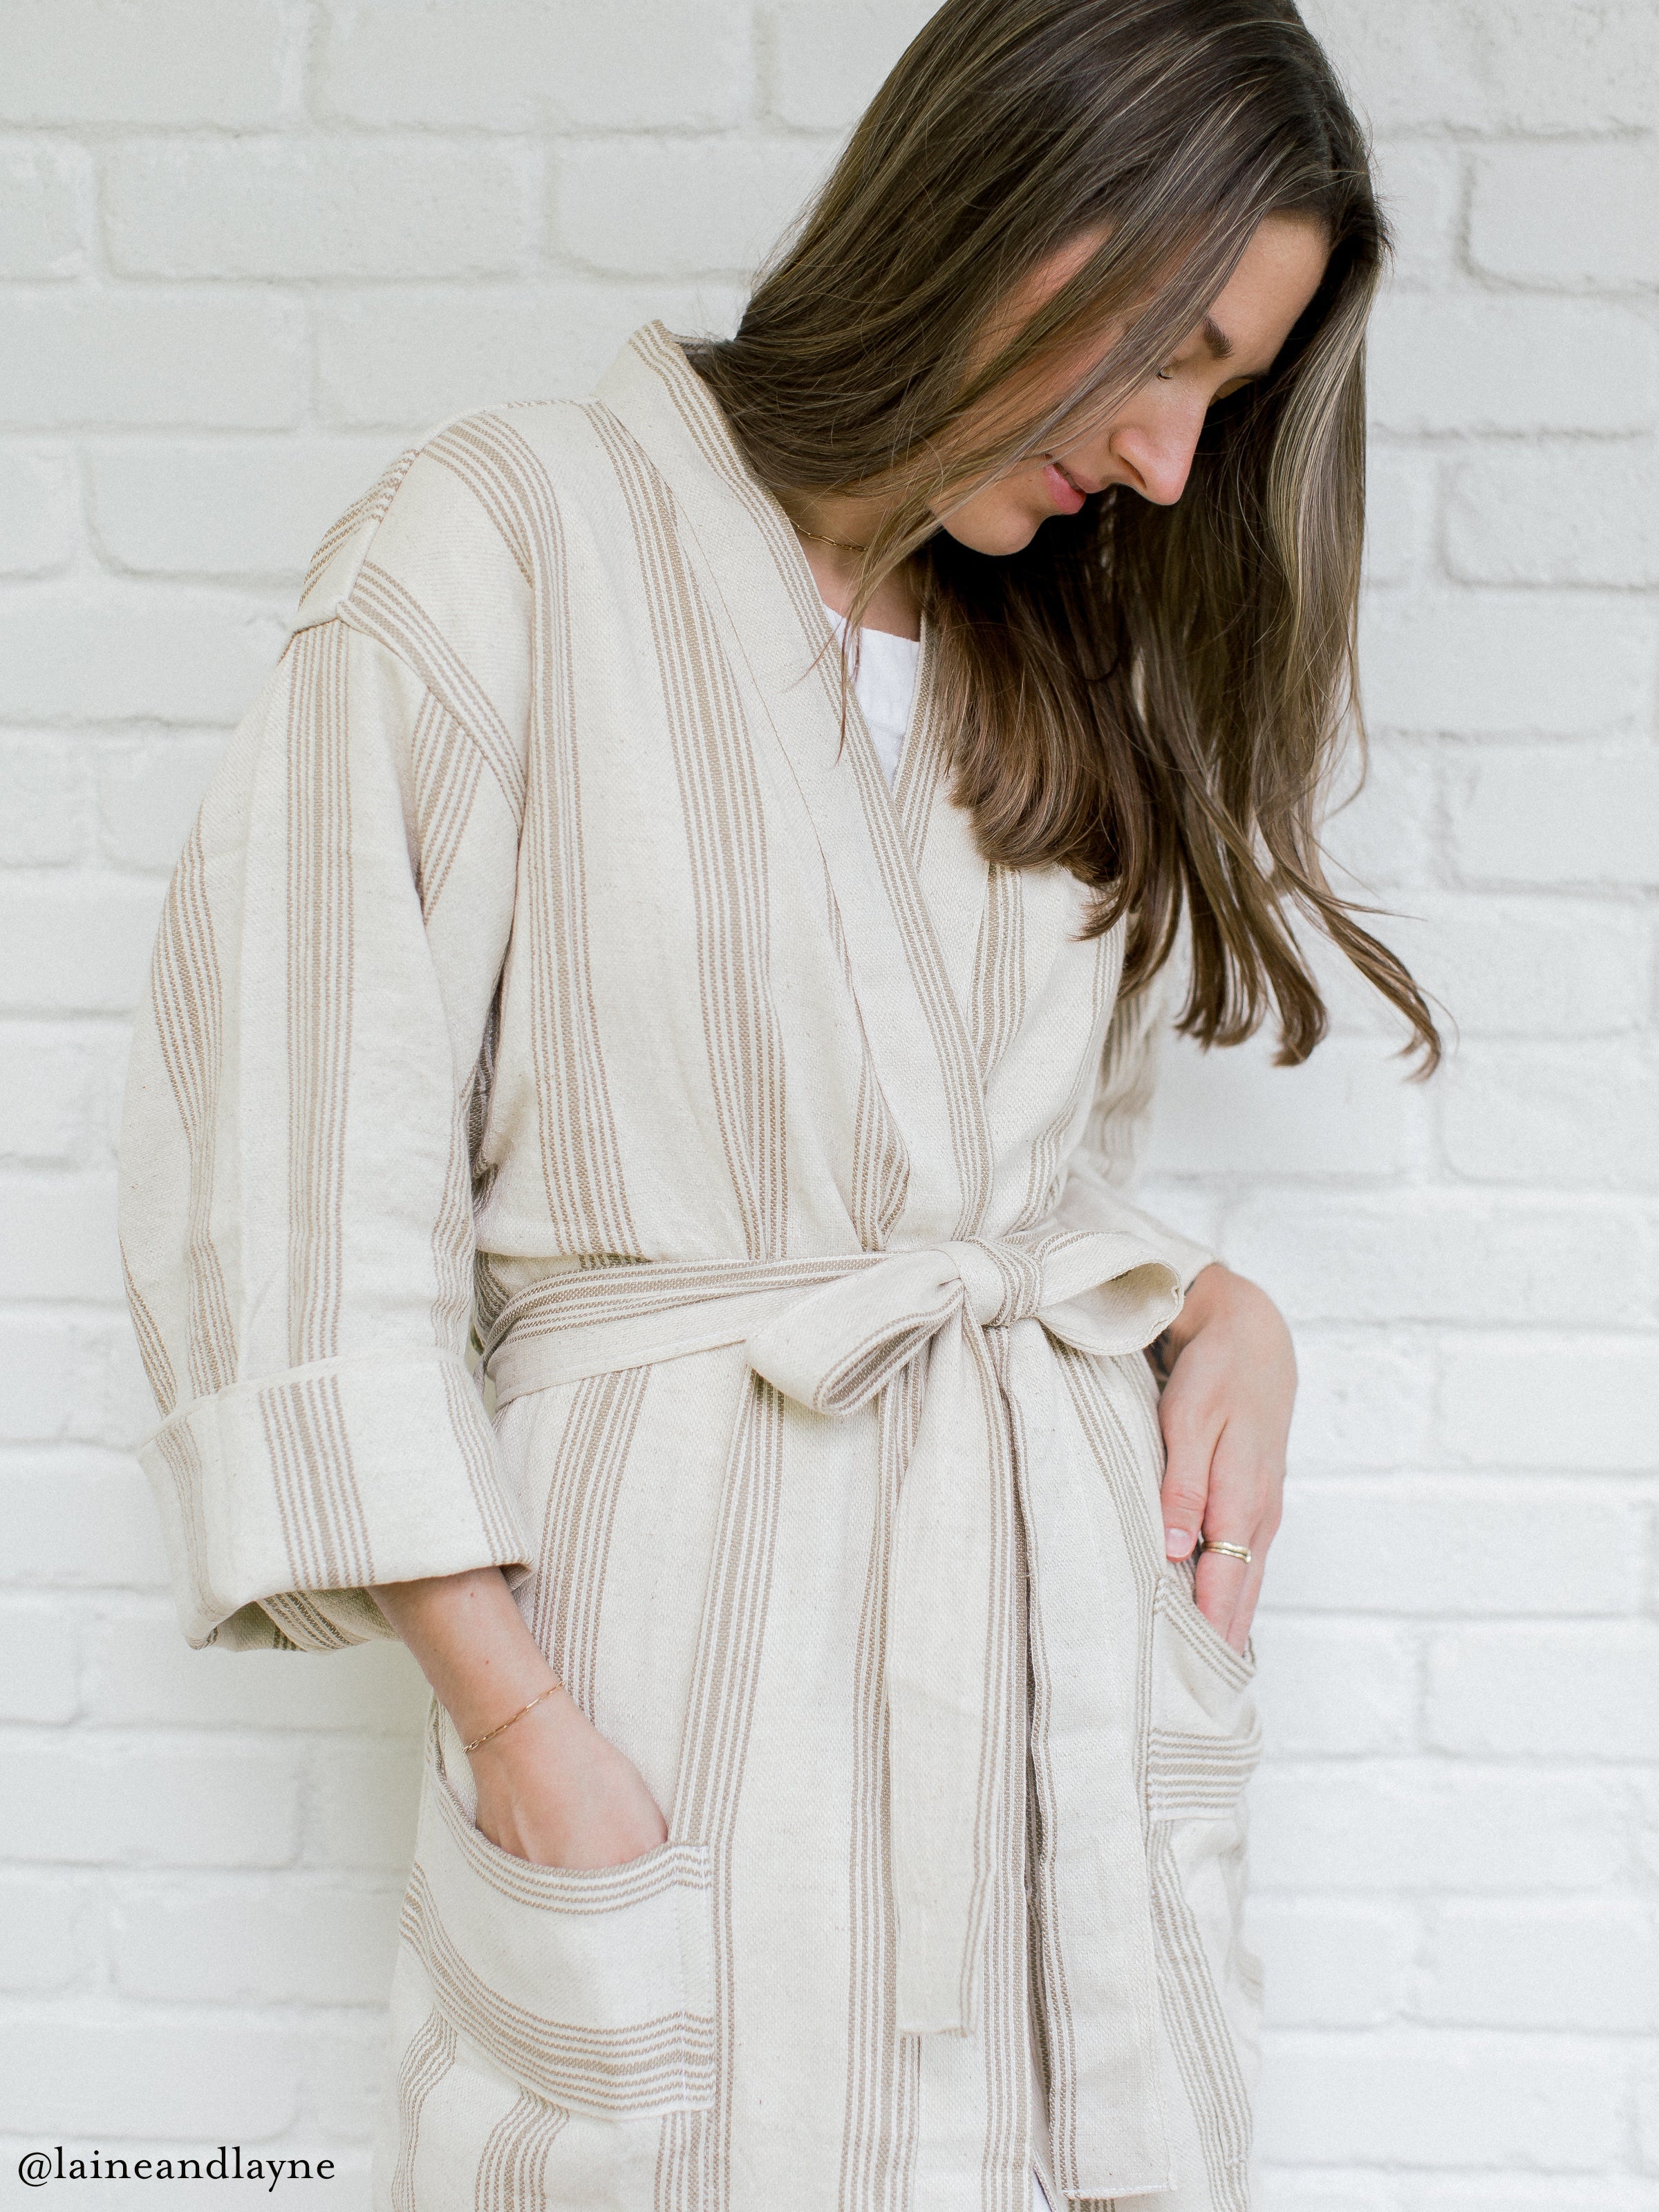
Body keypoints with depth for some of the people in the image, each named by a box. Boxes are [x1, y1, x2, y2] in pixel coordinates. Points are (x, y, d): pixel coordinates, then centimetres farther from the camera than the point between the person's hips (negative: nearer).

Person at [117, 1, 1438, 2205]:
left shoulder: (1068, 666, 15)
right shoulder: (521, 534, -6)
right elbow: (288, 1160, -11)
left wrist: (1222, 1309, -1)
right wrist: (516, 1717, -14)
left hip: (1092, 1596, 6)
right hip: (693, 1622, -5)